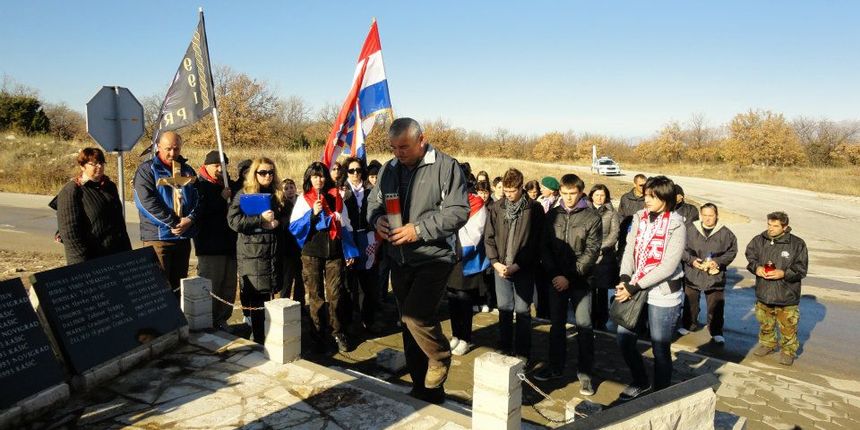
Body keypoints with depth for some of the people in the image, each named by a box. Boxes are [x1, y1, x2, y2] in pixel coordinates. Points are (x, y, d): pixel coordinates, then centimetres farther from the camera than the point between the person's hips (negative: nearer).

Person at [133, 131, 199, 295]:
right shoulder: (147, 170, -2)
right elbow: (147, 202, -13)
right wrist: (173, 223, -16)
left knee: (179, 285, 13)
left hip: (184, 236, 5)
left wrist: (190, 219, -12)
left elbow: (197, 198, 8)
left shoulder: (188, 171, 14)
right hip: (157, 236, -5)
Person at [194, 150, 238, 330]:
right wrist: (222, 198, -18)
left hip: (230, 243, 6)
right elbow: (200, 211, -18)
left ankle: (222, 320, 22)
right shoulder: (199, 185, -3)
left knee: (229, 285, 11)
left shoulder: (229, 184, 15)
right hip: (210, 246, -6)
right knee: (211, 286, -2)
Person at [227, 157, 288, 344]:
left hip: (274, 253, 4)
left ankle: (268, 336, 20)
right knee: (256, 298, -1)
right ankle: (258, 339, 10)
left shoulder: (278, 195, 14)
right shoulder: (244, 194, 0)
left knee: (268, 295, 7)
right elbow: (234, 220, -11)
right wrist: (261, 219, -16)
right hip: (252, 254, -4)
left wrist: (276, 222, -2)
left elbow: (285, 218, 20)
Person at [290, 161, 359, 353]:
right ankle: (318, 335, 15)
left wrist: (350, 251, 4)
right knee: (316, 295, 5)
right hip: (311, 253, 0)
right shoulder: (303, 199, 6)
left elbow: (345, 226, 10)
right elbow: (293, 227, -2)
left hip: (334, 252, 0)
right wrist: (313, 213, -15)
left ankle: (339, 333, 8)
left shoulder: (336, 198, 9)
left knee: (335, 294, -4)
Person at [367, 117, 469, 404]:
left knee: (416, 316, -21)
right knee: (410, 321, 12)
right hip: (399, 259, 7)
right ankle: (423, 387, 28)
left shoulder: (445, 166, -9)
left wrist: (419, 229, -21)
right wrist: (377, 219, -6)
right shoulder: (389, 168, 9)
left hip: (433, 257, -6)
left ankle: (440, 360, 11)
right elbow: (374, 202, 18)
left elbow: (458, 211, -15)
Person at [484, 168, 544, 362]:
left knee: (522, 311, 4)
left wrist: (517, 265, -13)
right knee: (504, 309, 12)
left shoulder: (534, 208, -5)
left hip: (524, 268, -3)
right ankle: (505, 349, 25)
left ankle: (523, 353, 16)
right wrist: (496, 262, -6)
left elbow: (535, 241, -8)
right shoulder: (497, 208, 5)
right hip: (500, 268, 3)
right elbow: (489, 237, 6)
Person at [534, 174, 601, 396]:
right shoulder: (552, 215, 5)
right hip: (556, 278, 3)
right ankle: (556, 366, 26)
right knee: (557, 324, 13)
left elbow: (591, 252, -9)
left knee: (584, 326, -2)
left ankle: (585, 373, 11)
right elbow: (545, 246, 5)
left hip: (580, 280, -3)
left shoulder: (592, 217, -4)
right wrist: (554, 274, -8)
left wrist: (570, 277, -14)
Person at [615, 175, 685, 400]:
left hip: (663, 294, -5)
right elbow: (629, 250, 1)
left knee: (660, 348, 5)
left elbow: (668, 267, -16)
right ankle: (640, 382, 35)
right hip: (636, 290, 6)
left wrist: (634, 287, -18)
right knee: (624, 338, 11)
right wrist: (624, 279, -16)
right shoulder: (640, 218, 3)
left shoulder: (676, 227, -12)